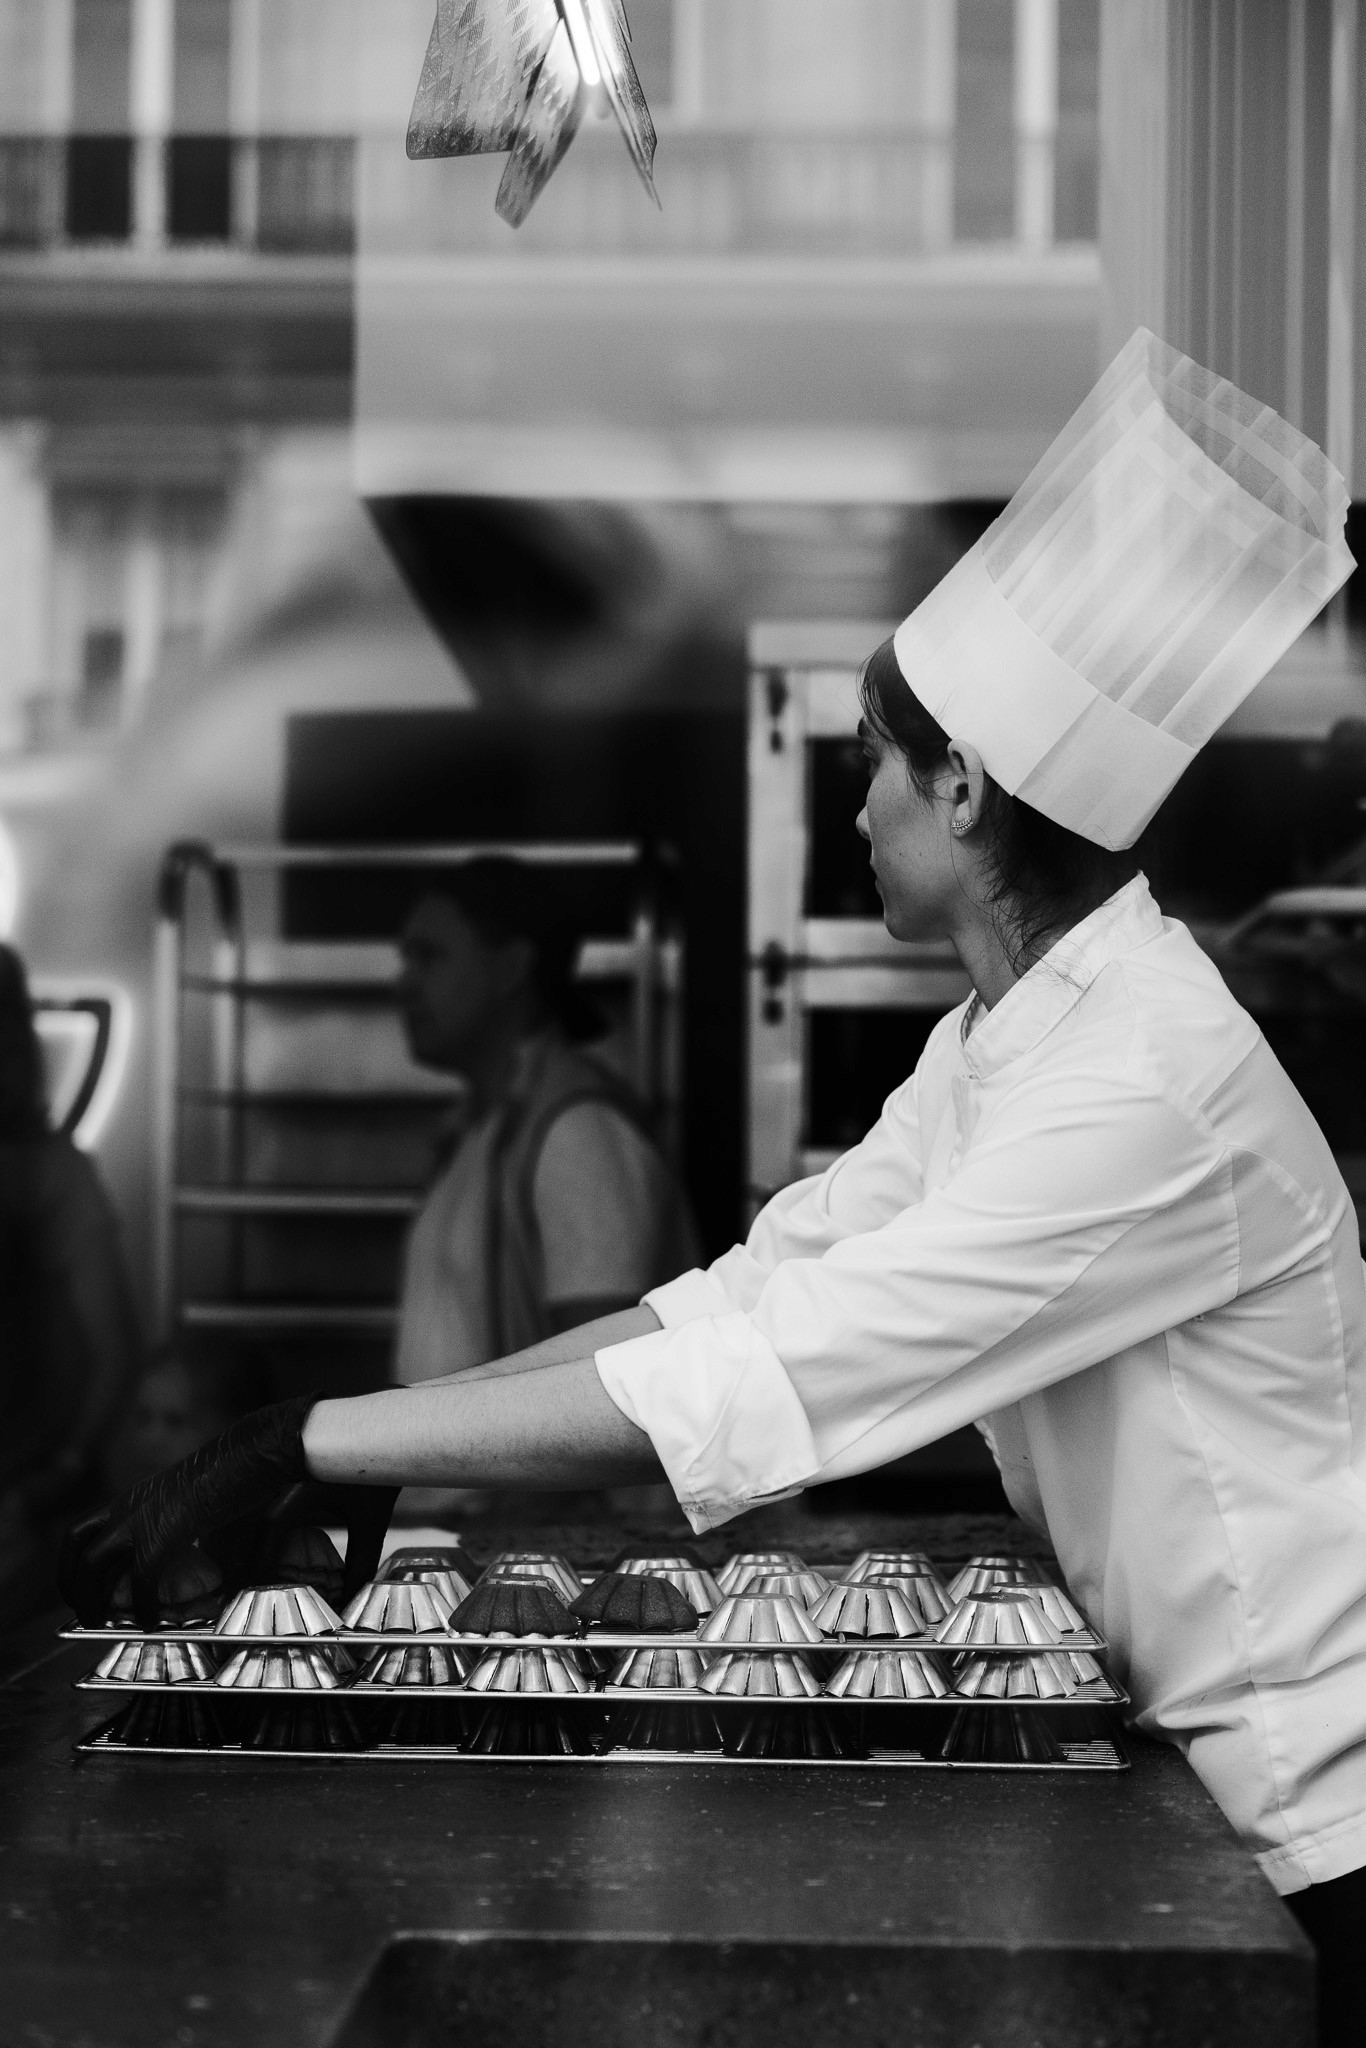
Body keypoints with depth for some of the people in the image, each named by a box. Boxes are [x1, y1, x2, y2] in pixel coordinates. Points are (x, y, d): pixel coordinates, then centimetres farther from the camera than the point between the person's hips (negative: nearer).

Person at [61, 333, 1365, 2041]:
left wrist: (300, 1446, -25)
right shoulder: (1004, 1040, 6)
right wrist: (339, 1442, -5)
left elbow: (741, 1390, -28)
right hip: (1193, 1776, 7)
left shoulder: (1151, 1095, -25)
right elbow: (743, 1301, 4)